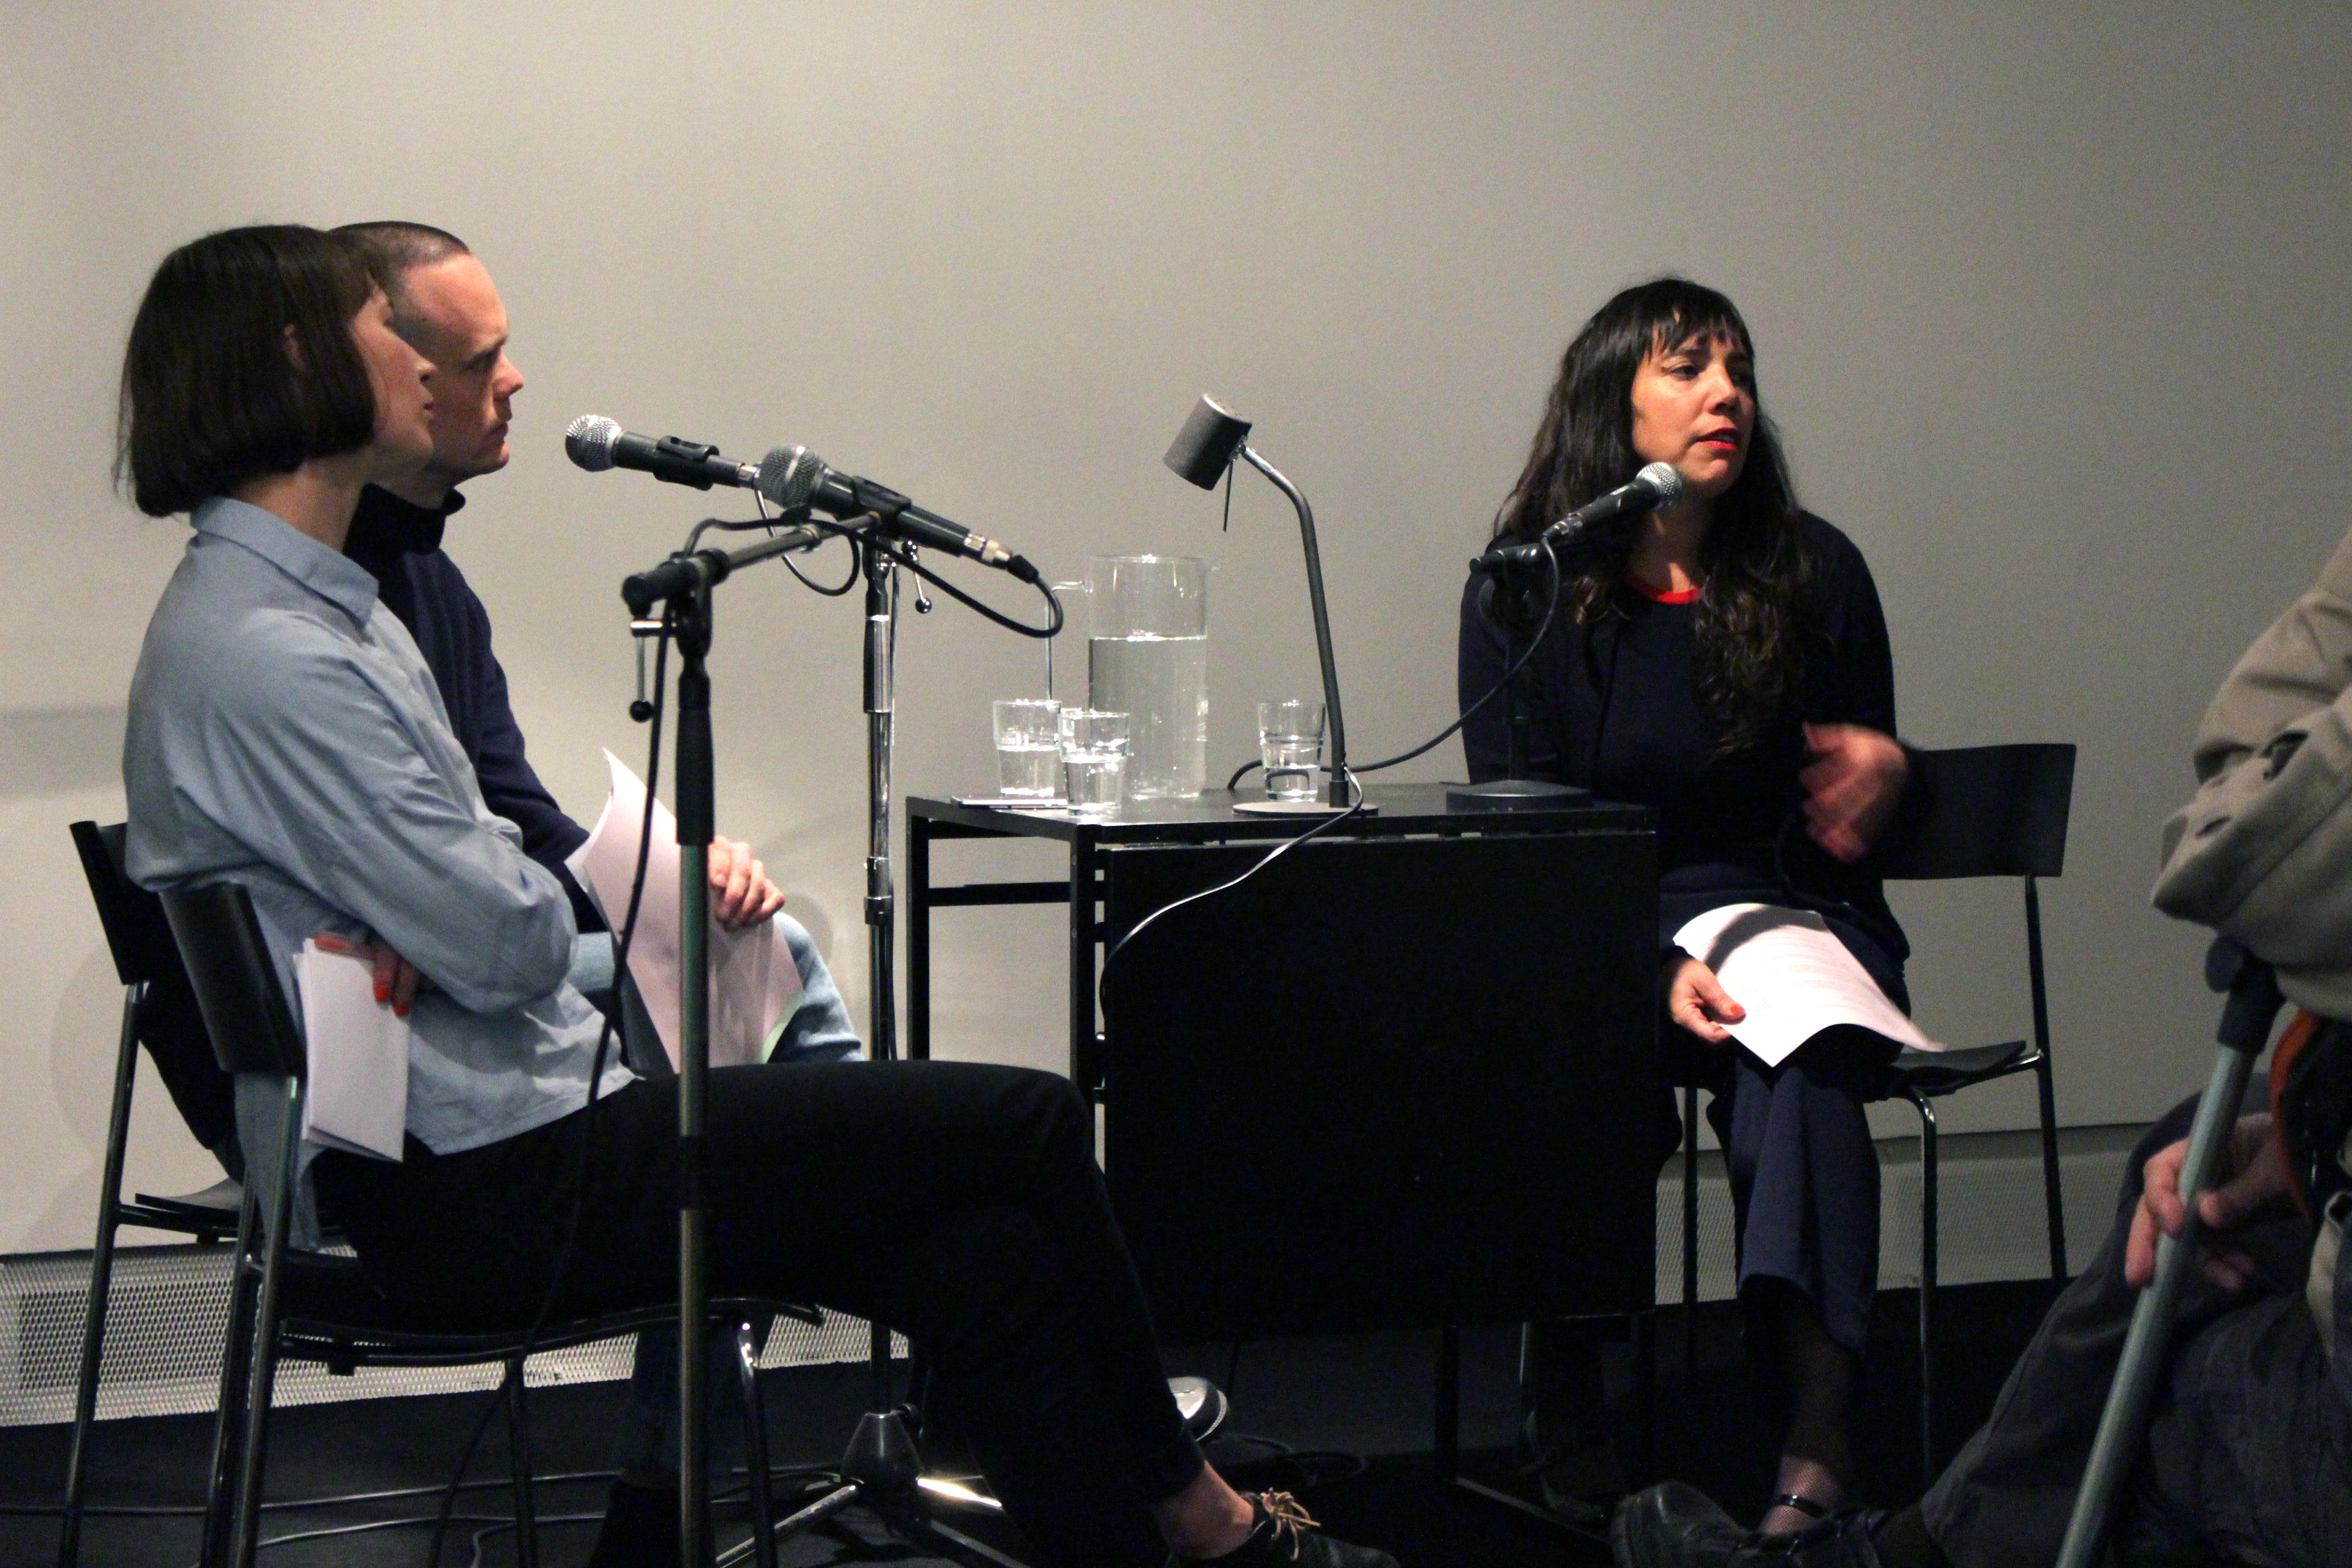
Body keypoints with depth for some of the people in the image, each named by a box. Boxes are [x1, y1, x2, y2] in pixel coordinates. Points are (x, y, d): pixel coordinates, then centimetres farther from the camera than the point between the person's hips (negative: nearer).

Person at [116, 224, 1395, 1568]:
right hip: (484, 1192, -10)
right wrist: (556, 890, 2)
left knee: (985, 1263, 1)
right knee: (1026, 1126, -4)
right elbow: (509, 940, -20)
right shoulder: (260, 654, -20)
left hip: (509, 1138, 10)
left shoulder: (316, 607, 14)